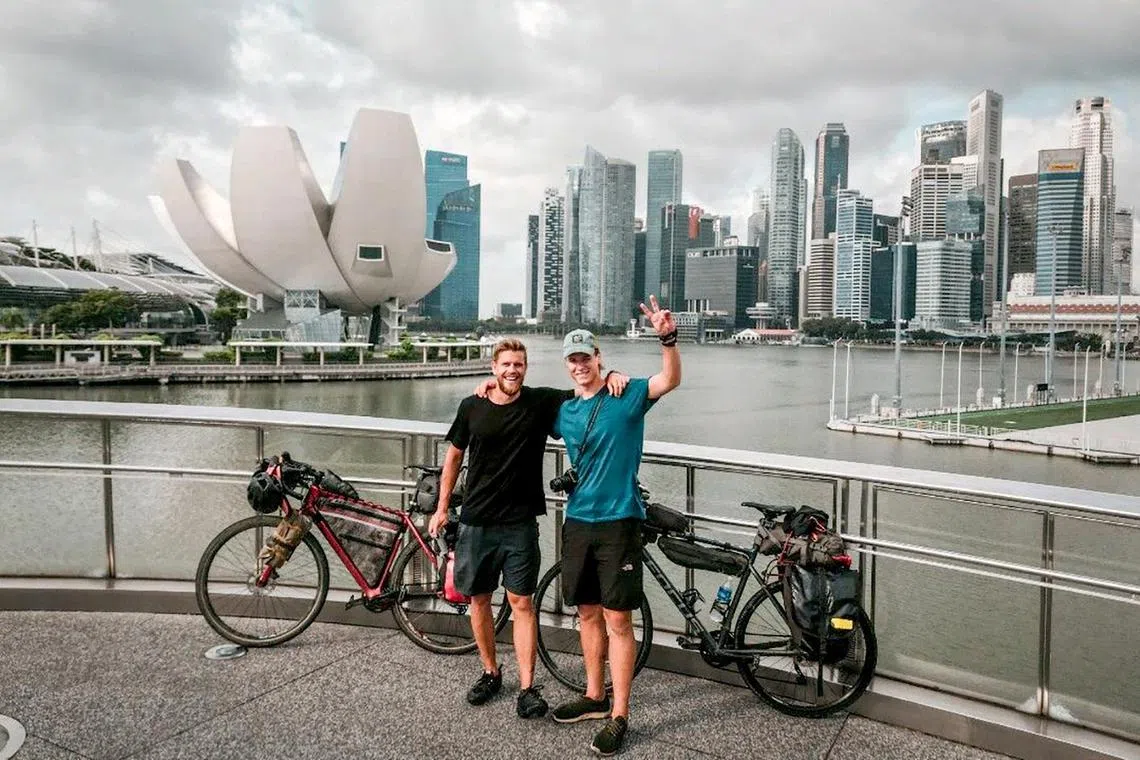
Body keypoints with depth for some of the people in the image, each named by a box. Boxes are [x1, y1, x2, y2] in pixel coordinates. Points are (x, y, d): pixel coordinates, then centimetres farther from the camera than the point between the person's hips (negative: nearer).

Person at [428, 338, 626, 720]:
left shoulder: (542, 402, -5)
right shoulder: (471, 407, -1)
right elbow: (454, 456, 10)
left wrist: (611, 376, -25)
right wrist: (442, 508, 11)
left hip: (520, 523, -2)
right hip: (476, 521, 2)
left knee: (521, 603, 1)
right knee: (479, 599, 12)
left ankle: (527, 687, 9)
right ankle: (490, 672, 31)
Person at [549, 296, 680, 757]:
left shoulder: (628, 396, -4)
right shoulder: (565, 412, 11)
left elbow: (671, 380, -20)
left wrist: (668, 338, -37)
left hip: (618, 522, -5)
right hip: (578, 522, 6)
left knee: (617, 619, -2)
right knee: (588, 613, 15)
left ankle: (619, 716, 7)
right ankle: (594, 697, 30)